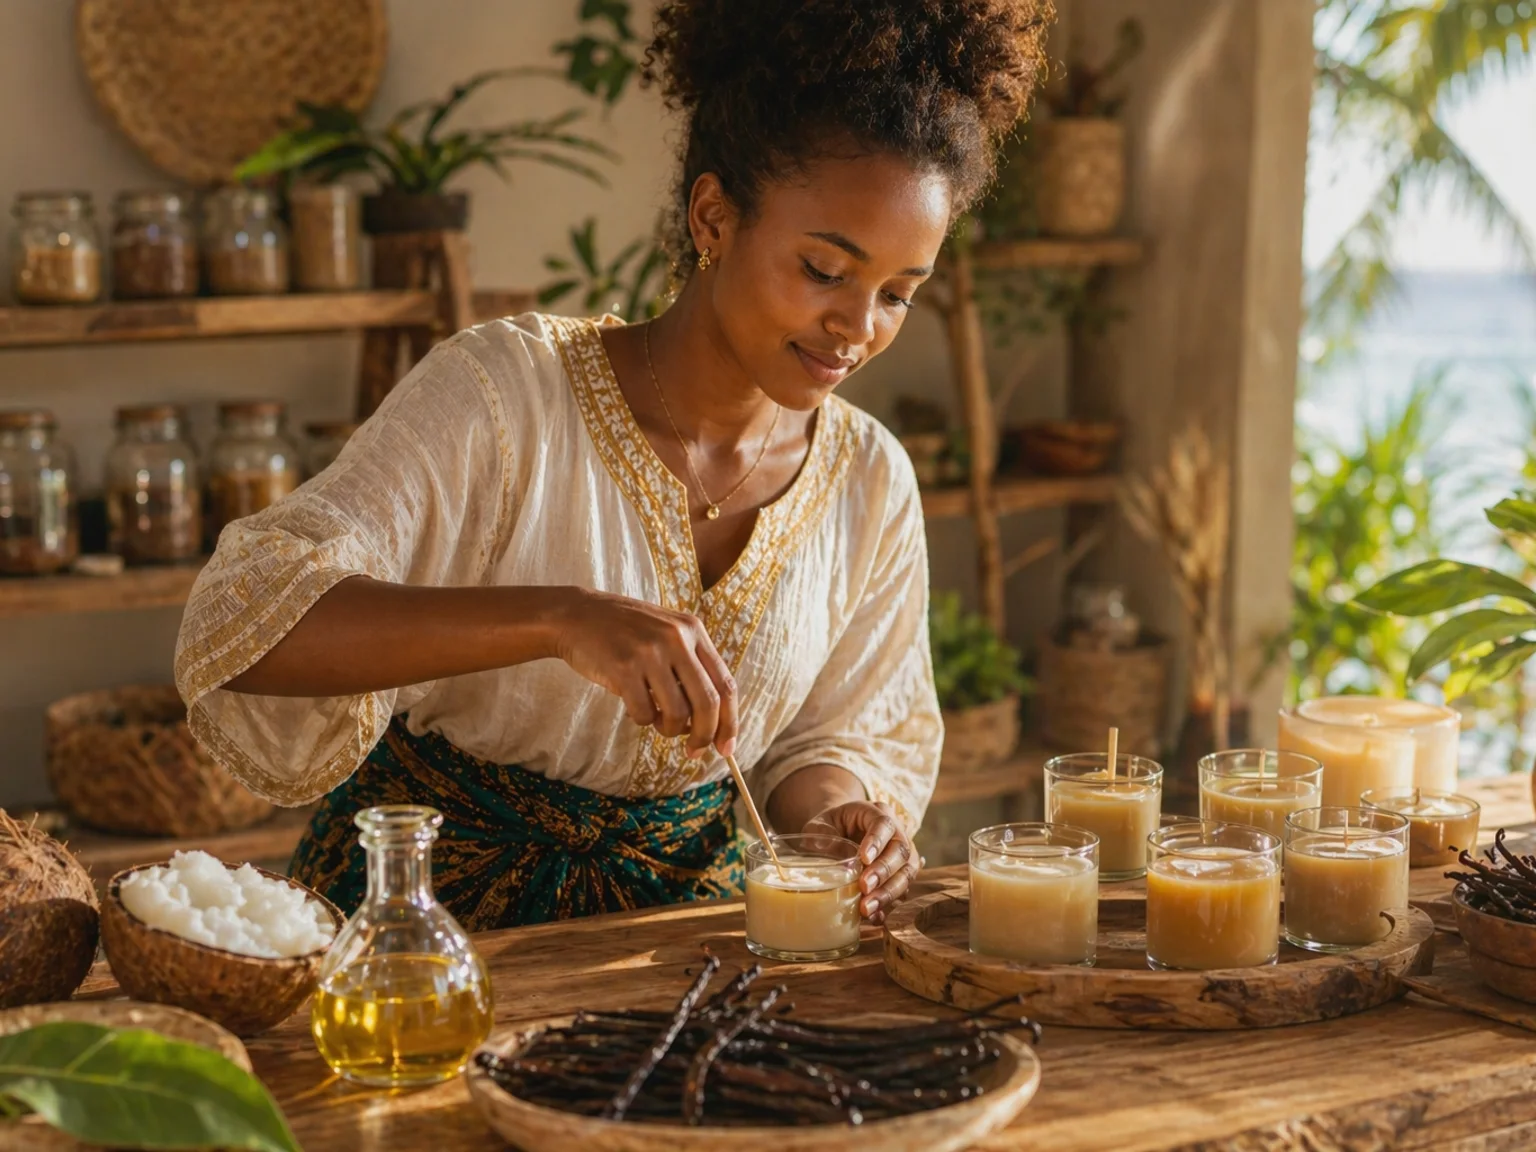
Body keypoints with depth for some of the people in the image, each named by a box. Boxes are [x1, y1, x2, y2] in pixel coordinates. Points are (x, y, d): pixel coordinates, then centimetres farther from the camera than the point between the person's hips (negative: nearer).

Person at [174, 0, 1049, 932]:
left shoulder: (871, 480, 0)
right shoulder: (504, 394, -16)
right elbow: (244, 621, -26)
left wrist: (830, 815, -13)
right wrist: (560, 619, -39)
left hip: (682, 903, 4)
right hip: (432, 905, -4)